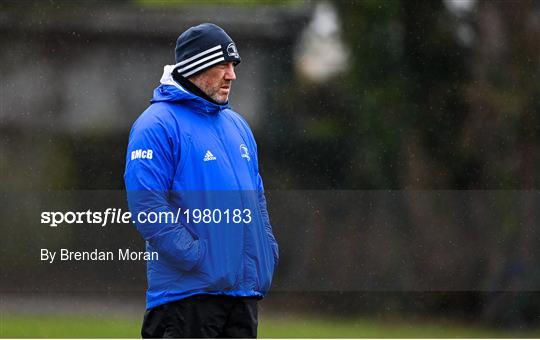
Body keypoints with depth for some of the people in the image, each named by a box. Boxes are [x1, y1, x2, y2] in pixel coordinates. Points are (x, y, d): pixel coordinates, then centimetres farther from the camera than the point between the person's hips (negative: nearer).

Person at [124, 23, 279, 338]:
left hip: (245, 286, 8)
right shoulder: (158, 125, -8)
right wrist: (195, 257, -21)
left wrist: (268, 251, 9)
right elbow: (147, 206, -16)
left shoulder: (237, 124, 19)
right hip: (187, 289, -8)